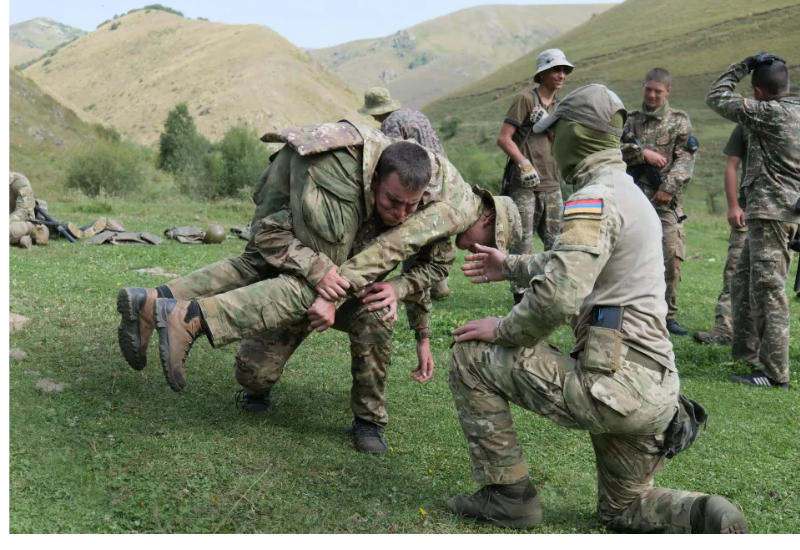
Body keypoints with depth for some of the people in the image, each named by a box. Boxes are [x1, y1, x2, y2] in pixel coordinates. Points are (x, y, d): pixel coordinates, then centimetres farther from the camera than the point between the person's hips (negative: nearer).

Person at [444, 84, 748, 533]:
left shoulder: (594, 198, -15)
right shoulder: (630, 194, 17)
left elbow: (557, 297, -27)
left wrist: (503, 331, -10)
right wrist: (511, 266, 36)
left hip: (613, 385, -10)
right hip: (656, 391, 10)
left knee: (471, 358, 1)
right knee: (624, 508, 28)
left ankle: (508, 495, 7)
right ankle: (708, 520, 0)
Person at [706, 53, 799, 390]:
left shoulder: (771, 113, -14)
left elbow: (717, 98, -8)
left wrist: (742, 67, 2)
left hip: (771, 213, -10)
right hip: (772, 213, 10)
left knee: (767, 292, -8)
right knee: (743, 282, 19)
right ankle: (746, 351, 28)